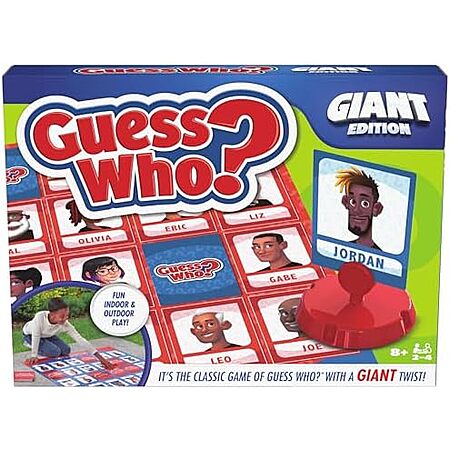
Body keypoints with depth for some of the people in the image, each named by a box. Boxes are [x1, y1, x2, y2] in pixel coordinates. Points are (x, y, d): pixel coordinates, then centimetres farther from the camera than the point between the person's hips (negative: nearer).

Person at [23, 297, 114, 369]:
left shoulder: (65, 325, -30)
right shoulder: (40, 317, -42)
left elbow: (80, 340, -33)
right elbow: (36, 336, -29)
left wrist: (100, 358, -39)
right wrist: (34, 356, -21)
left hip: (47, 336, 4)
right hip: (30, 335, -4)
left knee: (66, 350, -9)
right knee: (55, 352, -20)